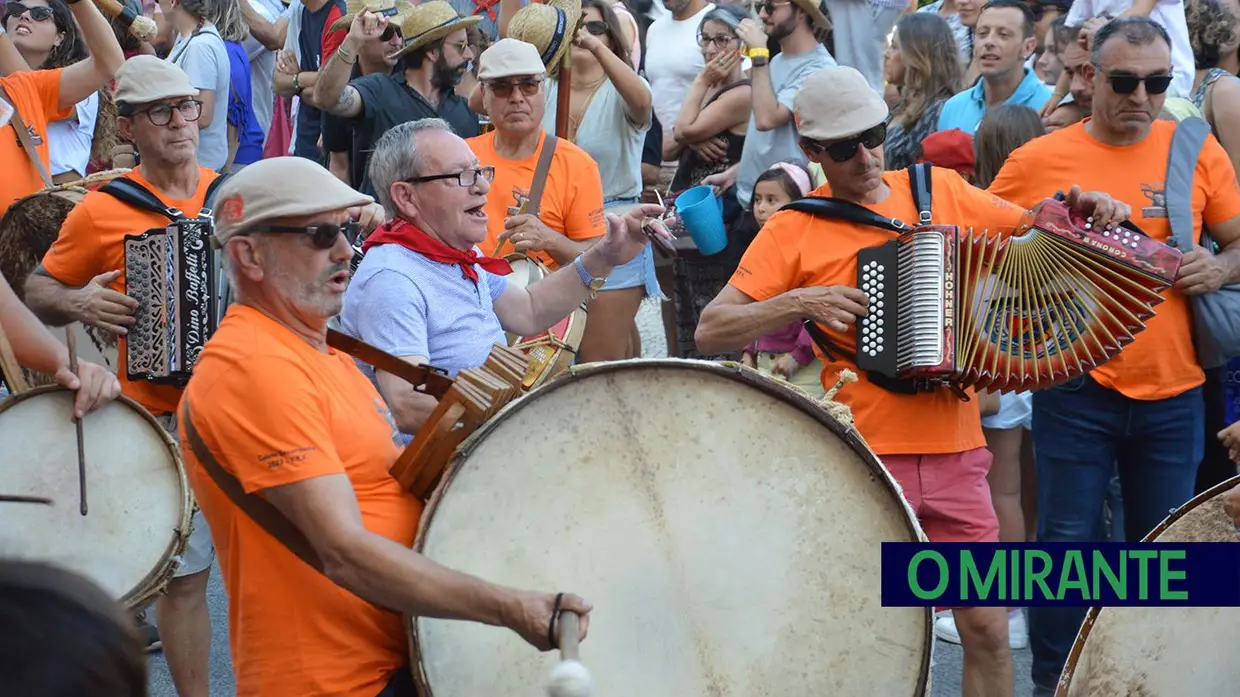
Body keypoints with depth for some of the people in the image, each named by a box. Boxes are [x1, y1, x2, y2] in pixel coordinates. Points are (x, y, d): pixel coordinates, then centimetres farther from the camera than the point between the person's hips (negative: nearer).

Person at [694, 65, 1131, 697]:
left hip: (956, 453, 3)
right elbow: (710, 330, -3)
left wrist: (1082, 213, -1)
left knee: (987, 627, 5)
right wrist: (798, 302, -15)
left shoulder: (941, 190, 9)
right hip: (861, 457, -3)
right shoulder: (794, 230, -1)